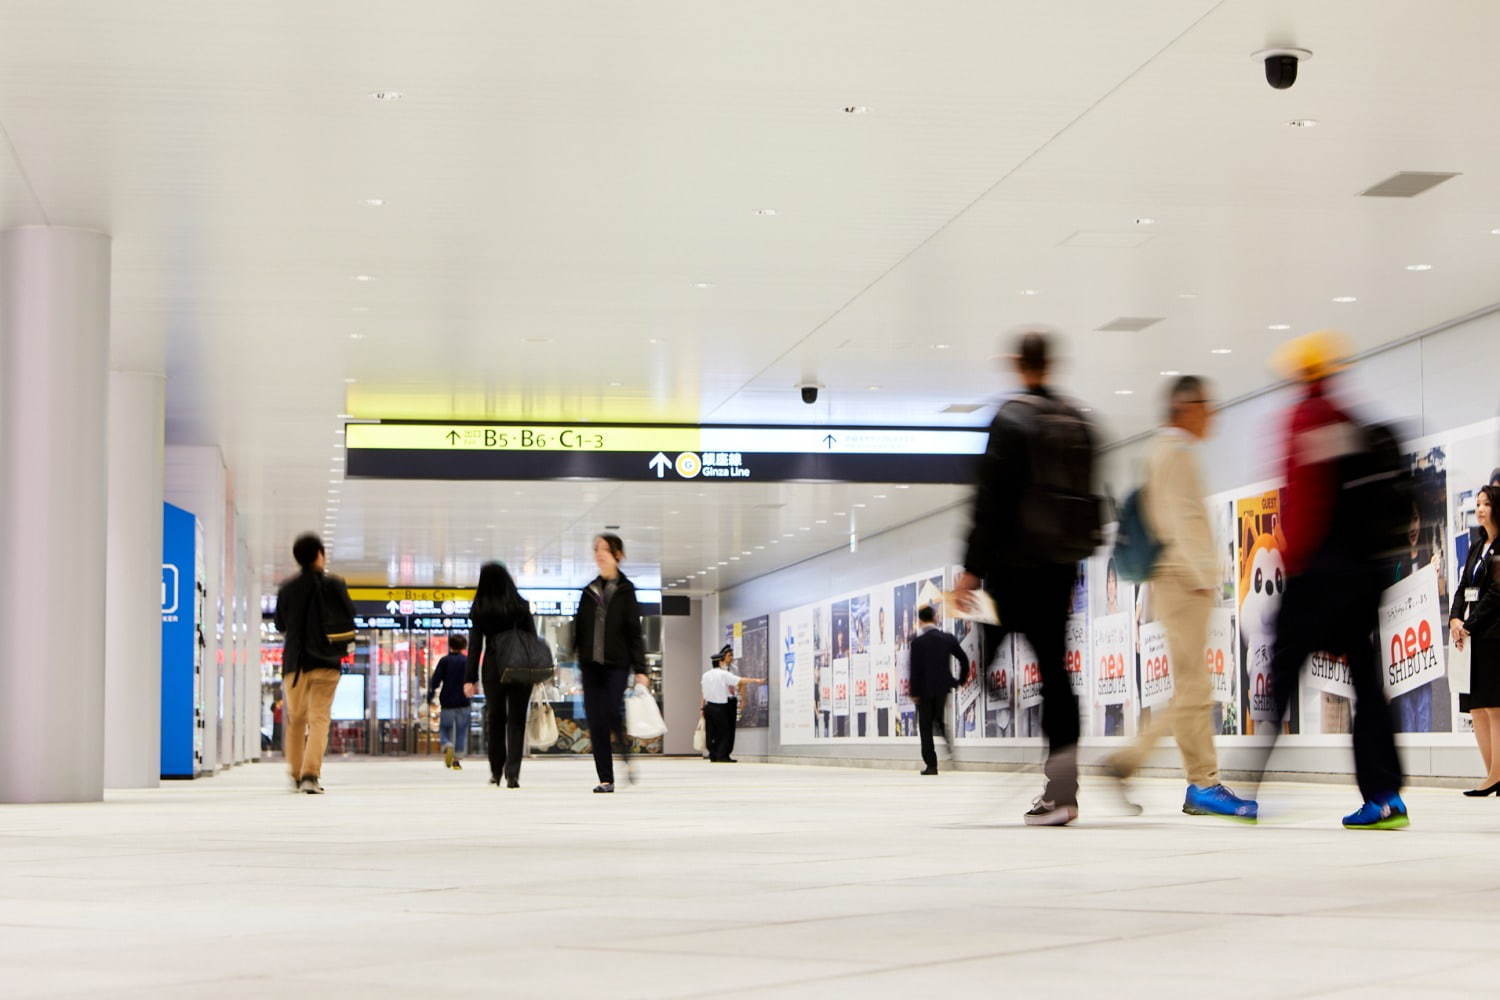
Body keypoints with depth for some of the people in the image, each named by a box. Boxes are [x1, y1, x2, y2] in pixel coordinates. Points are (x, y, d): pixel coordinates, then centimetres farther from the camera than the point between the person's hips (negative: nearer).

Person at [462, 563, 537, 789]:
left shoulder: (479, 610, -2)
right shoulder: (521, 607, 0)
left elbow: (475, 646, -3)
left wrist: (470, 679, -1)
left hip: (493, 668, 0)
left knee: (495, 719, 14)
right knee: (517, 721, 3)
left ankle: (496, 772, 19)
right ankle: (512, 773, -7)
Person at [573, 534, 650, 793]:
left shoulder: (625, 590, 2)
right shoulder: (589, 591, 13)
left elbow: (634, 632, -2)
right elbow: (578, 629, 13)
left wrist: (640, 669, -8)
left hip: (617, 664, -4)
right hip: (591, 664, 4)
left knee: (612, 713, -17)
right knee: (596, 723, -1)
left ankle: (628, 758, 10)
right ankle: (605, 779, 4)